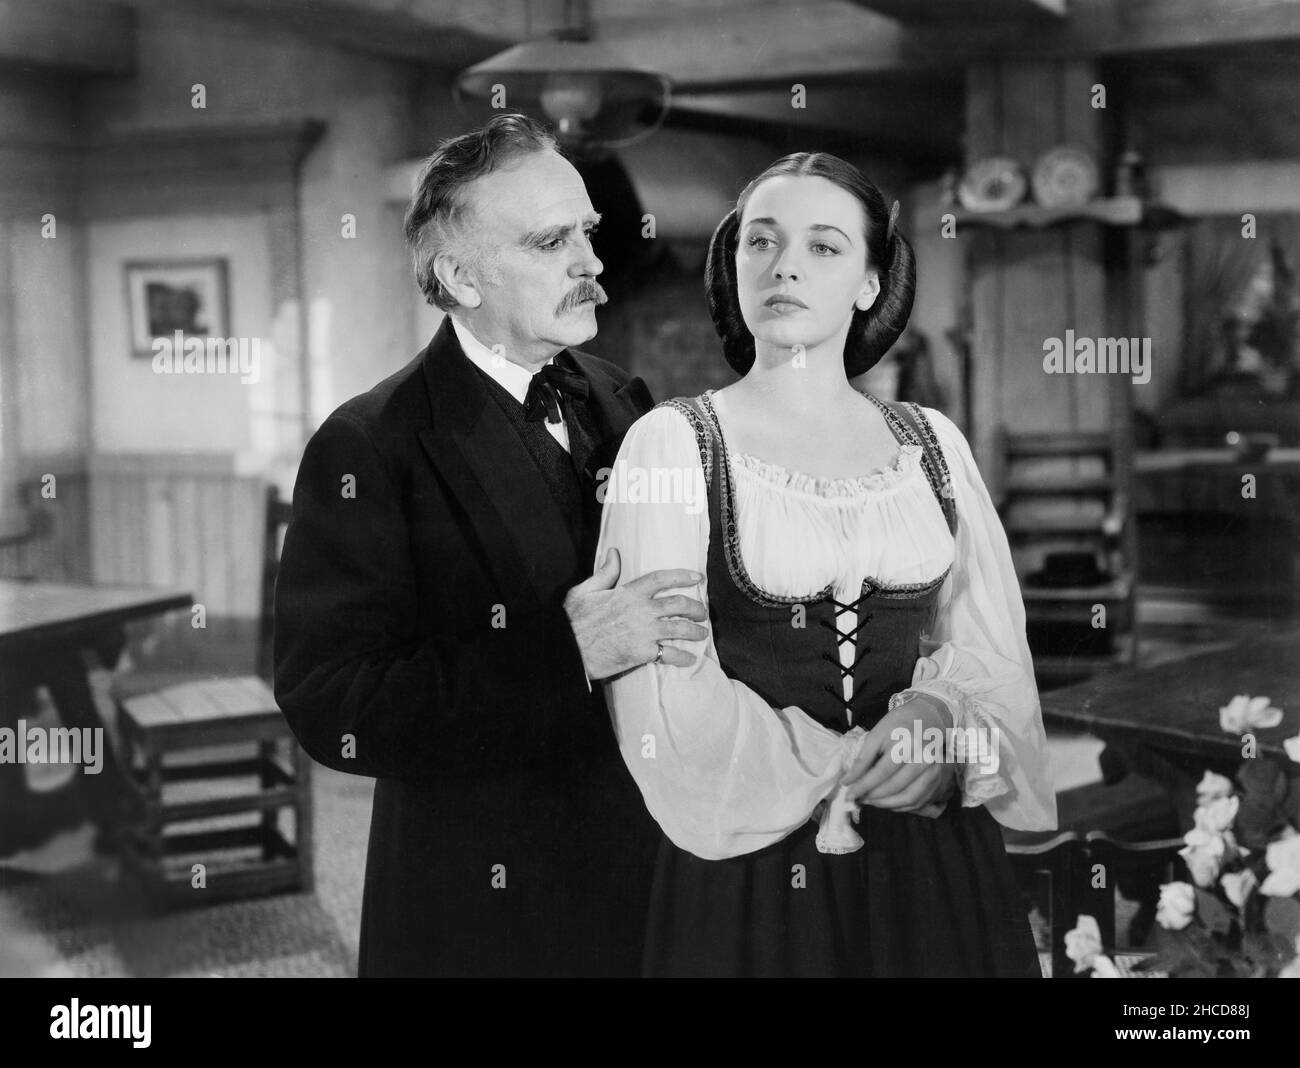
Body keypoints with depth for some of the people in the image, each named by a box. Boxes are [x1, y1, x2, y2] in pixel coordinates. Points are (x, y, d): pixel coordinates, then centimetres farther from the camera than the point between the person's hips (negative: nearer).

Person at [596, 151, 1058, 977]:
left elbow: (992, 643, 5)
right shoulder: (671, 442, -5)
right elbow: (661, 691, -10)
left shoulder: (935, 444, 6)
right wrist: (854, 774, -12)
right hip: (751, 866, -3)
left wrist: (938, 719, -16)